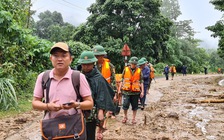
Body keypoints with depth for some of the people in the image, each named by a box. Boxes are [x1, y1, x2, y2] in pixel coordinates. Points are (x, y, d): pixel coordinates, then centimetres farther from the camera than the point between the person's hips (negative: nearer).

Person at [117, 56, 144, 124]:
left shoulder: (139, 71, 4)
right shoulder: (125, 69, 3)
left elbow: (141, 82, 6)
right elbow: (122, 80, 8)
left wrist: (142, 91, 1)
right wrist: (119, 89, 5)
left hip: (136, 91, 1)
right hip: (126, 91, -1)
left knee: (135, 106, 8)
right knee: (125, 105, -3)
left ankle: (133, 118, 22)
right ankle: (125, 117, 20)